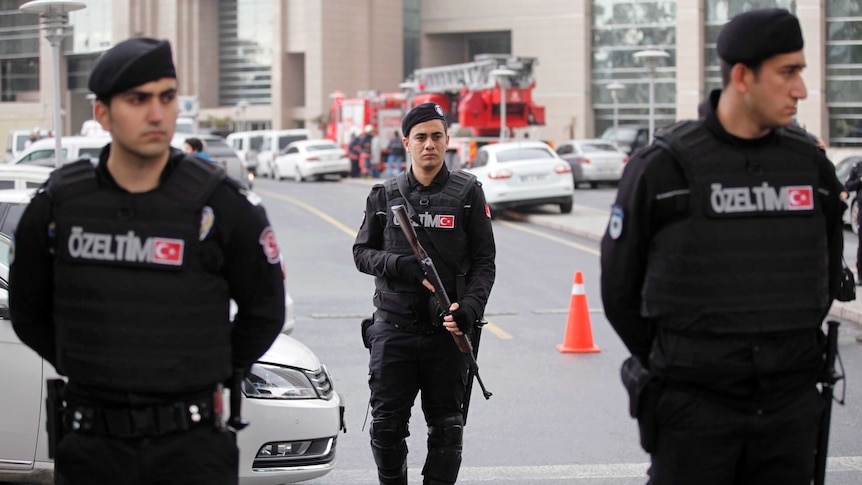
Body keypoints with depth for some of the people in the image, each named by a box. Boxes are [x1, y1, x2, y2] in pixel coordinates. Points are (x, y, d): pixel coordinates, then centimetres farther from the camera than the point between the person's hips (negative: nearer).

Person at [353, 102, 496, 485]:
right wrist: (402, 265, -12)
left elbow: (484, 262, 1)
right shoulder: (384, 196, 7)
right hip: (393, 329, 1)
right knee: (387, 424, 2)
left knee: (445, 427, 5)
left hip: (447, 331, -1)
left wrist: (470, 308, -15)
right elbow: (362, 252, 8)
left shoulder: (468, 193, 3)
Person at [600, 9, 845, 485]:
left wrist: (793, 353, 14)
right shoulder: (663, 167, -7)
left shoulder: (811, 164, 6)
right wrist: (671, 364, 5)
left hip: (791, 405, 4)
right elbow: (620, 285, 1)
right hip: (694, 405, -4)